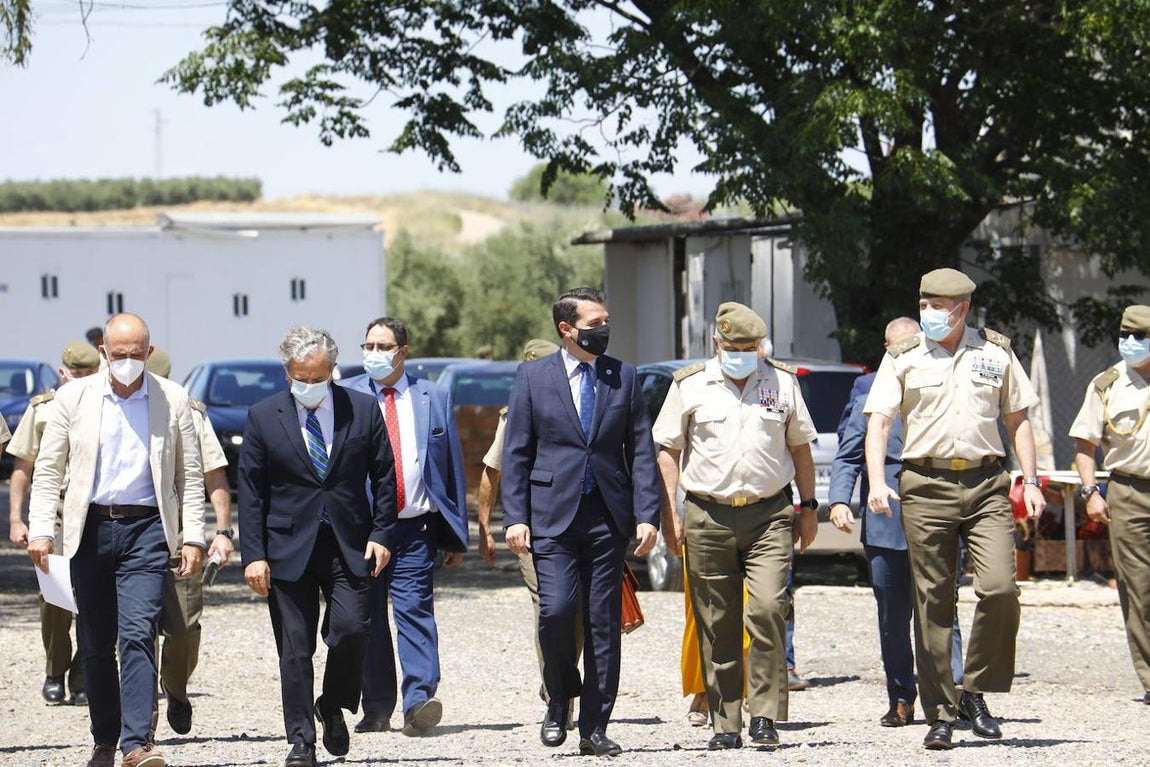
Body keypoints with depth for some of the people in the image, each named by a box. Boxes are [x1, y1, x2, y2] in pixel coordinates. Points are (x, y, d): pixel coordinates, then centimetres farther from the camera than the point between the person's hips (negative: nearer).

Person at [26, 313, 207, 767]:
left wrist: (193, 538, 0)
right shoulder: (74, 397, 5)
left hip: (146, 530, -2)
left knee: (138, 634, -16)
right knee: (95, 643, 7)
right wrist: (40, 530, -3)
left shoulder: (172, 400, 4)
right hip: (90, 529, 2)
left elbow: (190, 476, 7)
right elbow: (48, 470, 6)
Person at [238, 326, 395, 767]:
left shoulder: (363, 410, 4)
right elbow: (250, 492, 2)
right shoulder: (264, 417, 2)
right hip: (289, 547, 0)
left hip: (350, 545, 0)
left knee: (350, 628, -15)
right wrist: (253, 554, -5)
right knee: (295, 649, 0)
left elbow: (384, 478, 9)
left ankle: (333, 708, 11)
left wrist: (381, 534, -1)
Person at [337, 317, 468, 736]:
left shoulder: (434, 398, 9)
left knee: (415, 611, -11)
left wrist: (455, 535, 6)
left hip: (415, 529, -1)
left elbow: (453, 467, 11)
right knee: (367, 619, 3)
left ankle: (419, 701, -17)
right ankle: (376, 709, 11)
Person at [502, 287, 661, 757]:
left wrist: (647, 515, -2)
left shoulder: (623, 378, 9)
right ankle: (559, 700, 10)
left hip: (607, 516, 2)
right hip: (553, 515, -2)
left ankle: (594, 727, 8)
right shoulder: (533, 377, 4)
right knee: (556, 609, -15)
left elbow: (641, 450, 7)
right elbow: (516, 452, 4)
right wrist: (515, 518, -5)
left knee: (604, 621, 2)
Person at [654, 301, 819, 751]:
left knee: (768, 609, -16)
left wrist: (808, 507, 14)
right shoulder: (689, 386, 6)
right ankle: (725, 726, 9)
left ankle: (765, 716, -9)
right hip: (708, 519, 0)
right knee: (716, 627, 2)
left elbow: (800, 447, 18)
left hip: (769, 516, 0)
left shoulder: (782, 382, 10)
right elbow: (668, 451, 8)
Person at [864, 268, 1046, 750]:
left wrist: (1030, 481, 7)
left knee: (999, 588, -15)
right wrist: (877, 481, -14)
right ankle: (940, 715, 6)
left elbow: (1017, 419, 16)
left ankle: (976, 692, 3)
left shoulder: (996, 353, 10)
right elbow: (878, 421, 0)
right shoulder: (903, 358, 6)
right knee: (933, 604, 0)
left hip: (986, 484, 1)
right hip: (926, 487, -1)